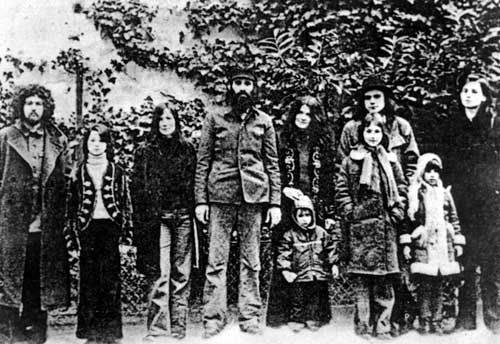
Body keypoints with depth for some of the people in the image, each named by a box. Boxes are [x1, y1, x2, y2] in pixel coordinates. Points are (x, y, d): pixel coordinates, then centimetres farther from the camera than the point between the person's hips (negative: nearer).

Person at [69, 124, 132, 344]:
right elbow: (72, 204, 10)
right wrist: (71, 230, 3)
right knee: (88, 278, 0)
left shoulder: (117, 172, 8)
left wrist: (125, 230, 1)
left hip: (110, 227, 0)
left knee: (110, 279, -2)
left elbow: (126, 203, 8)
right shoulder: (78, 172, 9)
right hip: (87, 227, 1)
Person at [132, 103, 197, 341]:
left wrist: (196, 212, 2)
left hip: (184, 216, 2)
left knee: (181, 273, 4)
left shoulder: (187, 149, 12)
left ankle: (178, 328, 11)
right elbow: (137, 188, 3)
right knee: (159, 274, -6)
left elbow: (194, 183, 11)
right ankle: (158, 328, -3)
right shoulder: (146, 152, 7)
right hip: (157, 218, -2)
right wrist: (141, 222, -5)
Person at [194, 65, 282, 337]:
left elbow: (273, 164, 9)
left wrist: (275, 202, 3)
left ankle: (250, 316, 13)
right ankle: (213, 319, 6)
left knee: (251, 261, 6)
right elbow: (203, 161, 6)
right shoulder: (215, 119, 8)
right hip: (220, 194, -1)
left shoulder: (264, 121, 11)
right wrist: (200, 200, -1)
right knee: (216, 261, -1)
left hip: (253, 195, 1)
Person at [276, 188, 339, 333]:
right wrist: (285, 270, -13)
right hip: (299, 275, -2)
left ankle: (312, 319, 21)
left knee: (315, 298, 9)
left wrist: (334, 264, 8)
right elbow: (283, 254, -6)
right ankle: (296, 318, 16)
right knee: (297, 299, 3)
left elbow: (330, 248, 11)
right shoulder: (290, 235, -4)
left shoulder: (321, 233, 4)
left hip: (318, 274, 2)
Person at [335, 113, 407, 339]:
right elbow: (341, 190, 2)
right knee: (362, 281, -1)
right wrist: (350, 213, -7)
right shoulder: (351, 161, 6)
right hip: (360, 227, -2)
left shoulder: (390, 161, 13)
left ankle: (382, 327, 10)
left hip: (386, 227, 2)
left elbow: (401, 189, 12)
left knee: (385, 280, 3)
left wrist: (397, 213, 1)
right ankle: (363, 327, 6)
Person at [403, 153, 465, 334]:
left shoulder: (445, 194, 12)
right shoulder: (415, 194, 1)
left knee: (440, 286, 5)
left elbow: (454, 219, 14)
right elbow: (406, 220, 0)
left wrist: (458, 242, 10)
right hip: (423, 246, -3)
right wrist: (406, 243, -5)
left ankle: (436, 320, 14)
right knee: (425, 285, -3)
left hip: (444, 246, 3)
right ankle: (425, 321, 7)